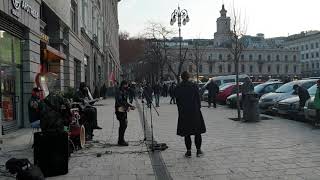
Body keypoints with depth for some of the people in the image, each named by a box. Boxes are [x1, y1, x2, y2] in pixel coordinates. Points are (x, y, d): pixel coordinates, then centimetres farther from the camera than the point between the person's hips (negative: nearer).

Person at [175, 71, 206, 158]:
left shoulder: (177, 88, -1)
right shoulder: (194, 86, -4)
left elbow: (178, 101, 2)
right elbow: (198, 99, -1)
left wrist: (181, 111, 10)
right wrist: (198, 109, 10)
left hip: (183, 113, 1)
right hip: (195, 112, -1)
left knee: (186, 133, 7)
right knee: (198, 131, 10)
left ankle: (188, 151, 9)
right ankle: (198, 150, 13)